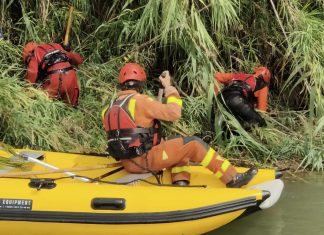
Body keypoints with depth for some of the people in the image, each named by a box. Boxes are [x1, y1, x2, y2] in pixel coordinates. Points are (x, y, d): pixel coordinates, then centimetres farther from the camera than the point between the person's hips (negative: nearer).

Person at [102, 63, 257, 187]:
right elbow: (174, 113, -12)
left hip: (128, 164, 8)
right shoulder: (140, 101, -13)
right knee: (193, 144, 1)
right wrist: (169, 87, 0)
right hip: (146, 160, -8)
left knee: (181, 150, 24)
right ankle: (232, 178, 3)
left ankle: (180, 184, 8)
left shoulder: (109, 109, 9)